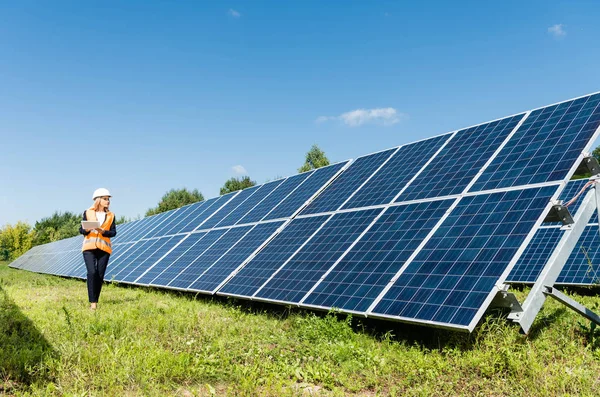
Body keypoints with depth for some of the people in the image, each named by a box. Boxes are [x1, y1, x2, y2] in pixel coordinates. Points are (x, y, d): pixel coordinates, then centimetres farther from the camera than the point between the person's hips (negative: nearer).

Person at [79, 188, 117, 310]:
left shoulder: (110, 215, 10)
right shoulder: (88, 213, 7)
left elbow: (113, 232, 3)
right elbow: (81, 230, 7)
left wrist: (103, 231, -15)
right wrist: (87, 230, -15)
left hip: (104, 248, 2)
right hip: (89, 247, -2)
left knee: (100, 275, 1)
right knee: (91, 273, -15)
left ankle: (95, 301, 11)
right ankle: (92, 302, -13)